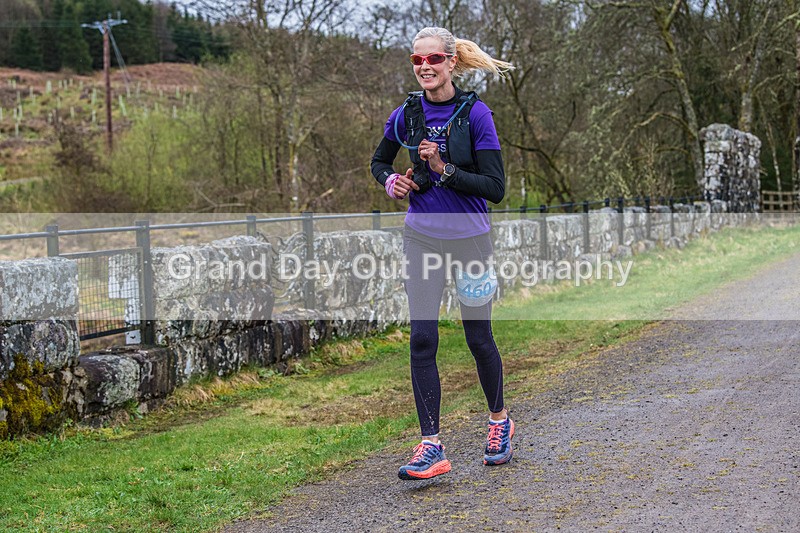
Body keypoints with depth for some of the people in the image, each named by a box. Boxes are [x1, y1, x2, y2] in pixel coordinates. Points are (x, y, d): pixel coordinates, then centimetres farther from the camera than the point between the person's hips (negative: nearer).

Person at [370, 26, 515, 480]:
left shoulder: (475, 113, -11)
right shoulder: (407, 114, 0)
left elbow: (496, 188, -13)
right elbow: (380, 160, 18)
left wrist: (445, 169, -21)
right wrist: (391, 180, -3)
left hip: (469, 238, -2)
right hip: (422, 238, 3)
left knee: (479, 337, 9)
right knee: (422, 338, -7)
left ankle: (500, 421, 34)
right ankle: (432, 447, -4)